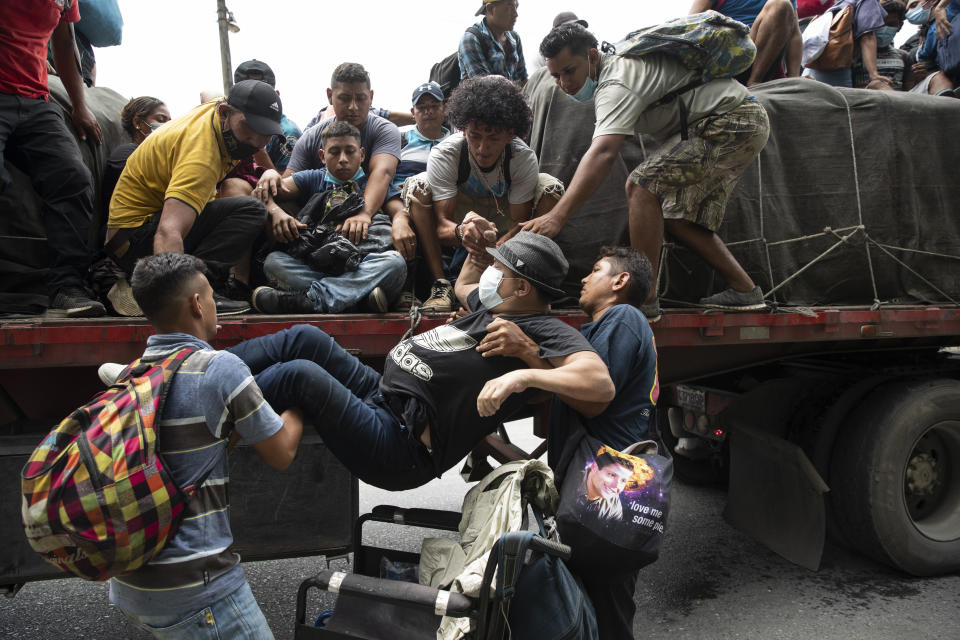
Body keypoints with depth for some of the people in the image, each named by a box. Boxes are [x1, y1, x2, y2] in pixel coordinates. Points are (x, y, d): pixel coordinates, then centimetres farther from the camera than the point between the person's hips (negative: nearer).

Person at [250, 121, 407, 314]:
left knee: (395, 262, -33)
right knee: (273, 261, -23)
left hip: (366, 267, -1)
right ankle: (362, 293, -36)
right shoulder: (313, 180, 22)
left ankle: (309, 298, -37)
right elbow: (266, 189, 10)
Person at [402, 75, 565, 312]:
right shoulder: (443, 155, -29)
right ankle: (441, 285, -29)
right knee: (417, 185, -29)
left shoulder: (524, 158, -26)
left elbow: (520, 223, -28)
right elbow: (441, 224, -35)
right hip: (459, 217, 0)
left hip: (504, 222, 1)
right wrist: (461, 232, -60)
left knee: (551, 187, -26)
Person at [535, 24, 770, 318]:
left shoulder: (616, 83, -23)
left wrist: (557, 216, -46)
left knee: (642, 183, -23)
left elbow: (602, 154, -38)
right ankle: (745, 291, 13)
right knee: (678, 218, 8)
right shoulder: (619, 62, 9)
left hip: (732, 122, -11)